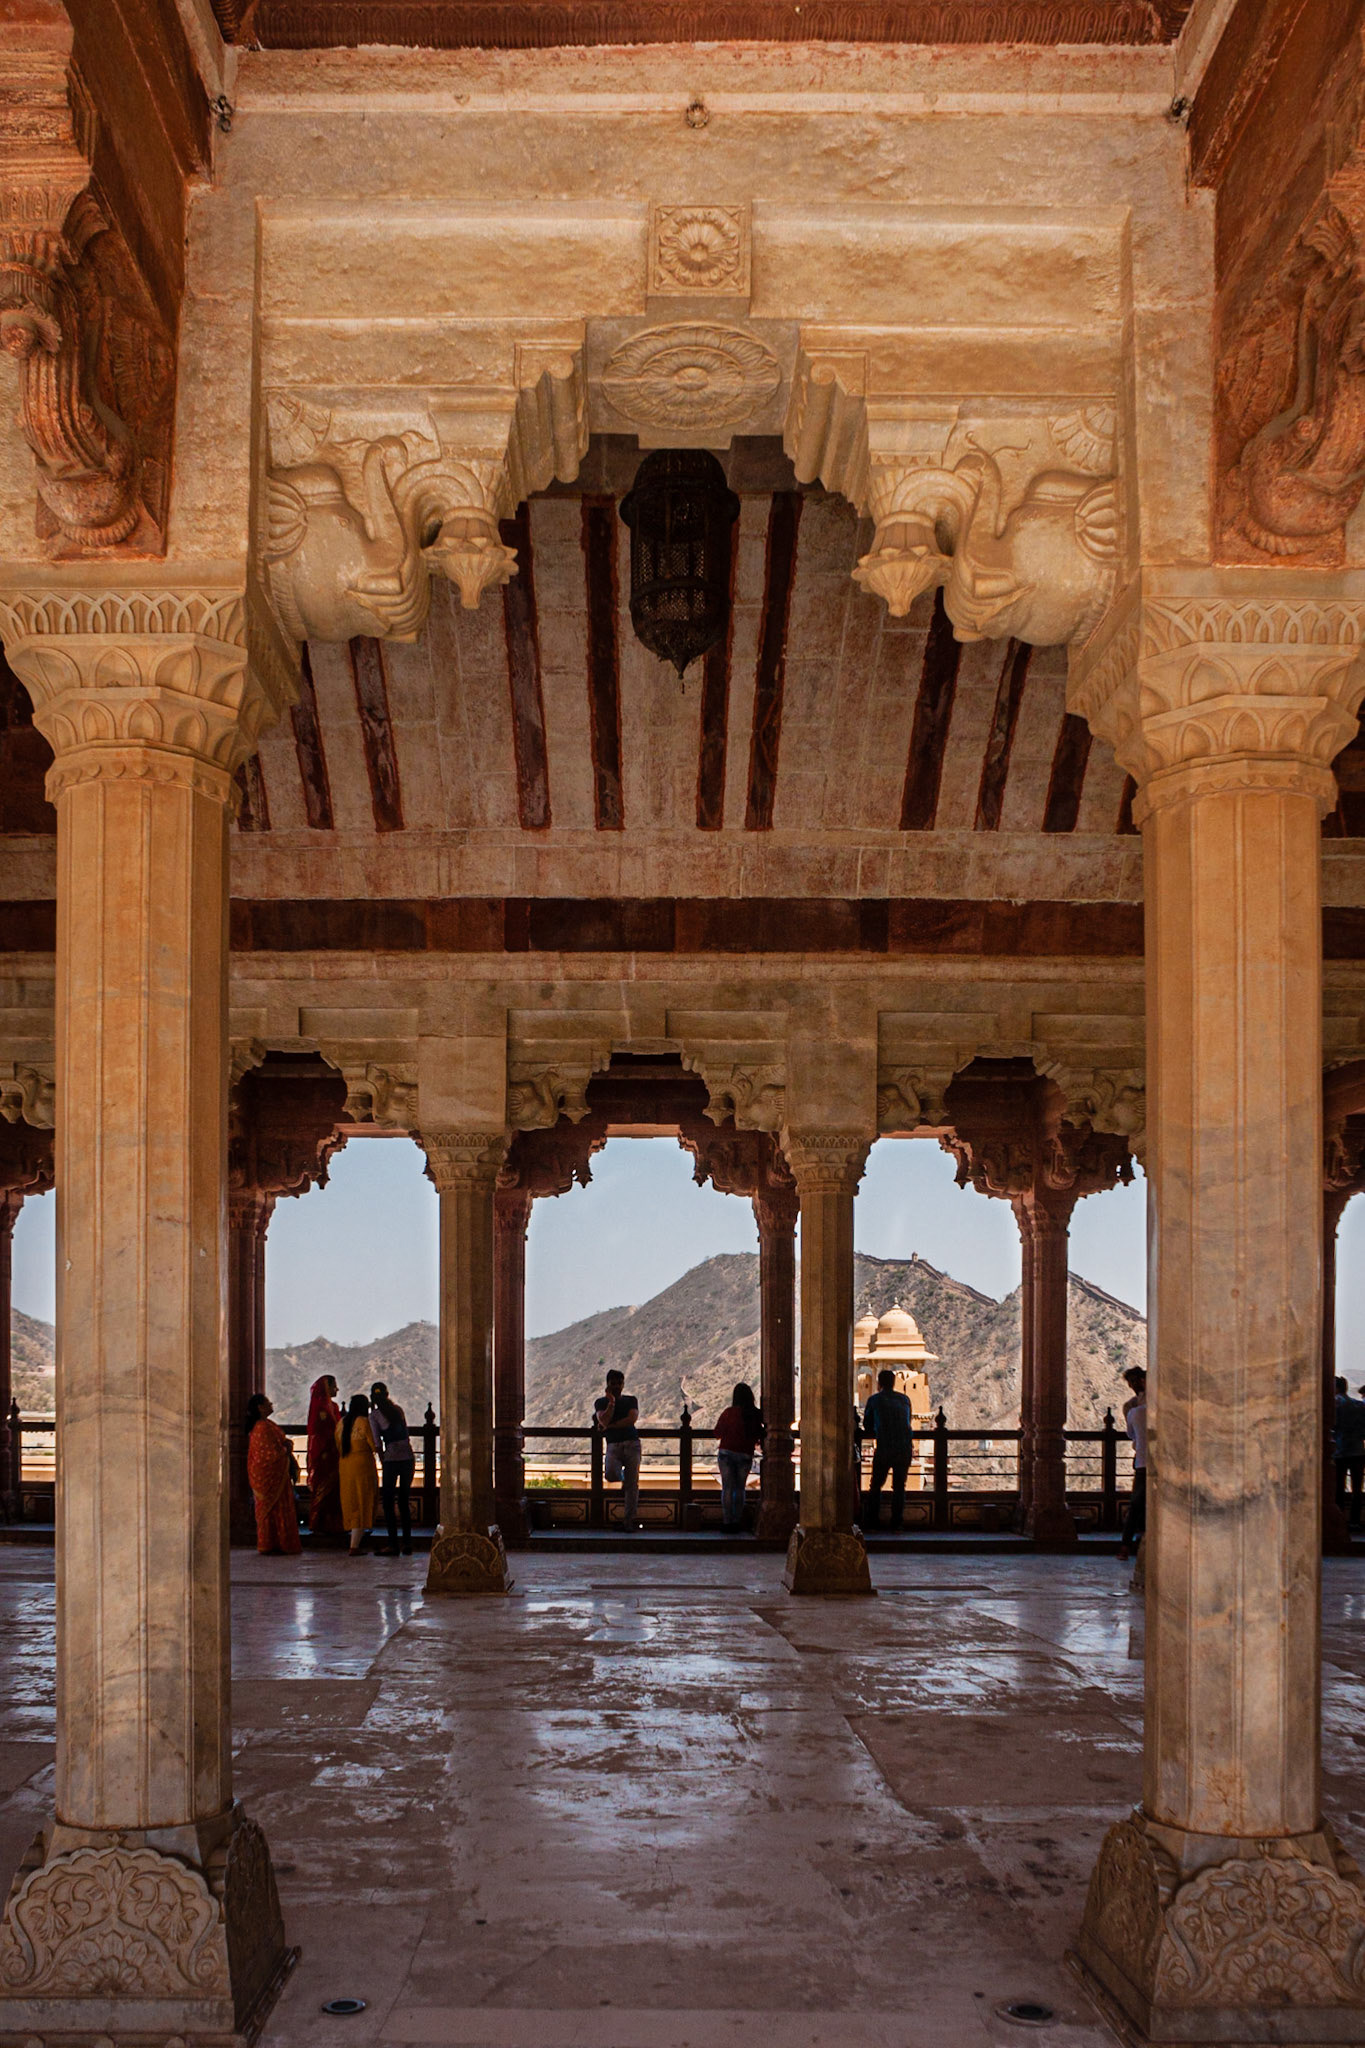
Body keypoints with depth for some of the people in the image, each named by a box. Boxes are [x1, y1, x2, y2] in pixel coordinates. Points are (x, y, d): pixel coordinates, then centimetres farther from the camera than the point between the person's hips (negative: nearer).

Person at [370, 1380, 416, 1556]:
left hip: (392, 1458, -5)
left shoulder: (374, 1415, -2)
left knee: (389, 1503, 3)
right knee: (404, 1501, 13)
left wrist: (382, 1462, 6)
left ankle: (393, 1544, -3)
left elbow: (378, 1442, -2)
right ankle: (407, 1543, 10)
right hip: (409, 1457, 5)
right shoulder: (398, 1410, 12)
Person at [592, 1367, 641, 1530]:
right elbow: (604, 1420, -4)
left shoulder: (631, 1400, 15)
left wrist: (610, 1426, -3)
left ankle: (630, 1518, -5)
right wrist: (611, 1402, -6)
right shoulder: (601, 1402, 13)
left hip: (632, 1443, 1)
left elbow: (632, 1419, -2)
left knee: (632, 1482, -8)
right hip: (613, 1445, 0)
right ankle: (623, 1481, 11)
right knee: (610, 1474, -26)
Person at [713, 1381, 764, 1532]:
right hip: (746, 1455, 2)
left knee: (727, 1488, 4)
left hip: (727, 1452, -2)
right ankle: (737, 1522, 10)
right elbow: (759, 1437, 4)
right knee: (740, 1489, 13)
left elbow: (718, 1433, 1)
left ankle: (727, 1522, 0)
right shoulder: (756, 1415, -4)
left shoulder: (728, 1413, -8)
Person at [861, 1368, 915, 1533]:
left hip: (884, 1449, -2)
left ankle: (871, 1524, 5)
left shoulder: (875, 1400, 5)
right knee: (899, 1487, 9)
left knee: (875, 1487, 8)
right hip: (905, 1448, 2)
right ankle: (897, 1525, 4)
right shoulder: (905, 1399, 13)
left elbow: (867, 1428, 13)